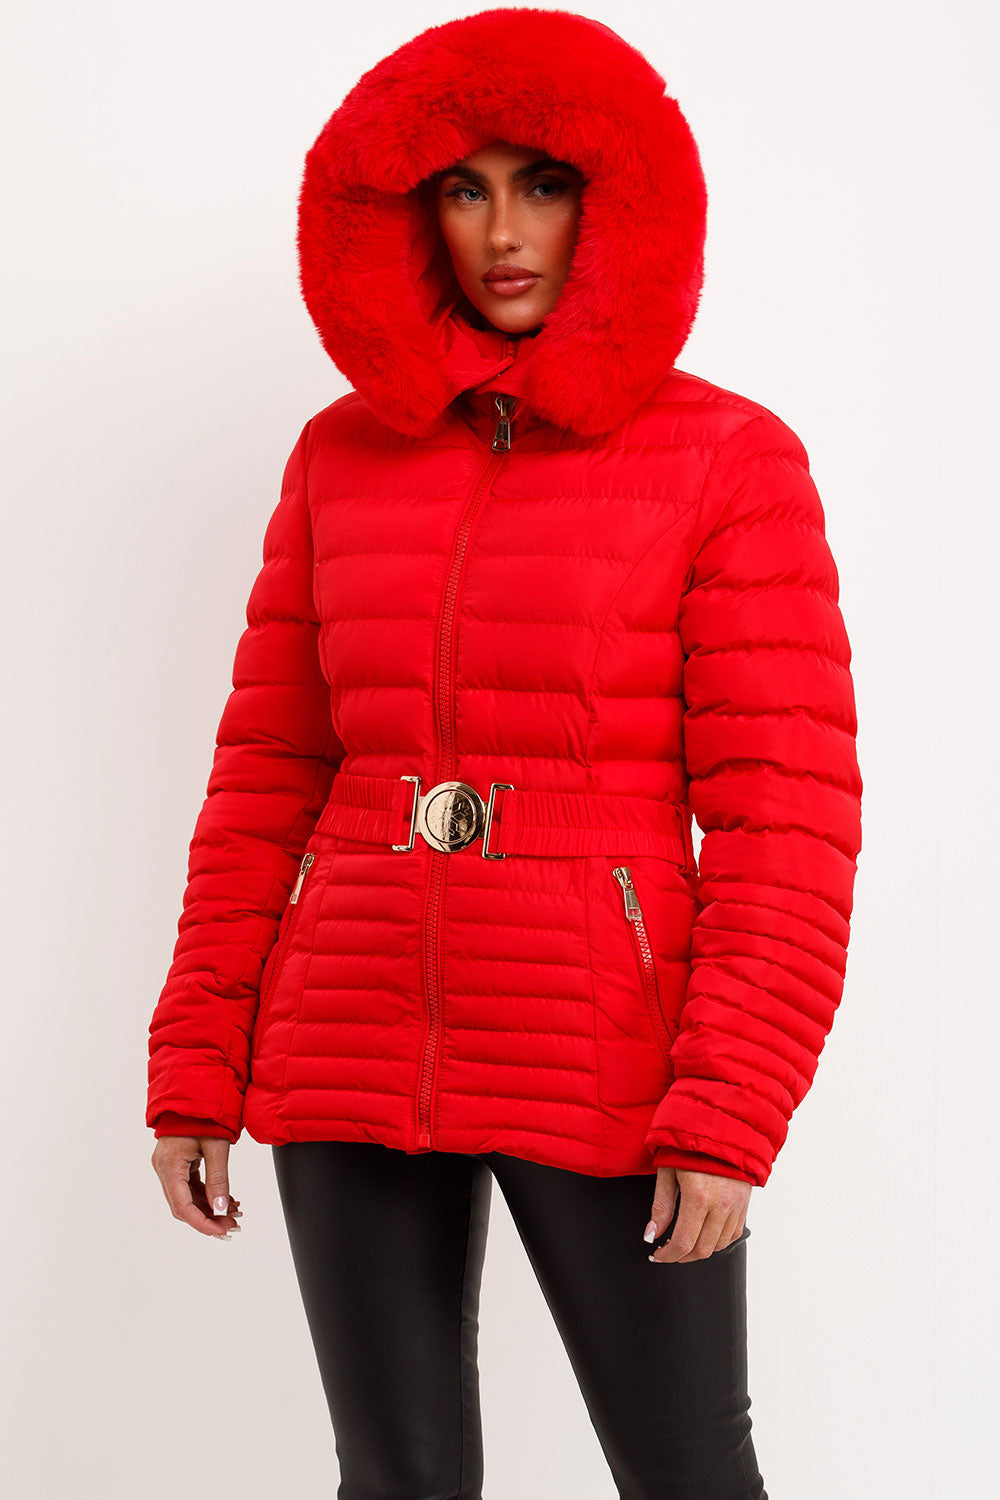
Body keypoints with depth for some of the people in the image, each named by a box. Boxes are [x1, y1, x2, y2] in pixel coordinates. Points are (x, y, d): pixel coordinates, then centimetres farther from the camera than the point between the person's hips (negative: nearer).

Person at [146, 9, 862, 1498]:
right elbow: (269, 776, 9)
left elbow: (788, 813, -8)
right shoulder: (344, 453, 7)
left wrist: (730, 1116, -15)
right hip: (355, 1062, 3)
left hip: (608, 1071, -3)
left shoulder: (729, 460, -4)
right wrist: (196, 1070, 5)